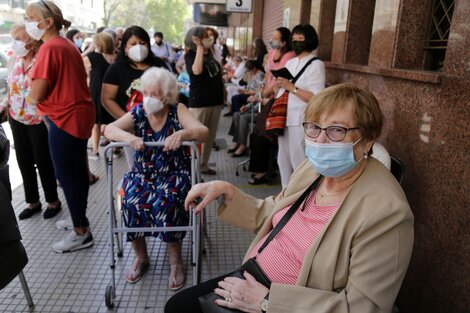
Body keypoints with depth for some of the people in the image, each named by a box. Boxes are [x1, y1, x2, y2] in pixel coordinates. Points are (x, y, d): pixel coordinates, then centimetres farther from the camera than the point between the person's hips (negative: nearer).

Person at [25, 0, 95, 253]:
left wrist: (27, 98, 2)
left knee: (66, 176, 0)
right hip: (78, 114, 9)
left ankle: (81, 233, 11)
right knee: (77, 172, 18)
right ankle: (80, 218, 33)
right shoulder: (68, 45, 12)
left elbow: (36, 94, -20)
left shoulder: (49, 48, -16)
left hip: (64, 119, -9)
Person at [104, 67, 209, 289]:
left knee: (164, 203, -32)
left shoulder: (177, 111, -6)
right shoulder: (138, 112, -1)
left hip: (174, 173, -2)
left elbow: (203, 132, -19)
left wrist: (182, 134, -41)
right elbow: (109, 129, -13)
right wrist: (129, 137, -35)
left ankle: (176, 260, -9)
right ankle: (141, 257, 0)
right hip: (142, 173, 3)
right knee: (131, 202, -26)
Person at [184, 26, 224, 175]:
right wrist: (199, 47, -21)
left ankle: (203, 165, 24)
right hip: (199, 102, -7)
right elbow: (197, 70, -28)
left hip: (215, 100, 7)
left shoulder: (210, 53, 12)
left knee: (210, 137, 13)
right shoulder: (190, 54, -8)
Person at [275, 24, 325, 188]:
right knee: (283, 160, 16)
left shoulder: (316, 64, -7)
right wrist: (278, 85, -3)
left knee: (298, 162, -2)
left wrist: (292, 87, -18)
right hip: (283, 118, 8)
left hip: (300, 121, -8)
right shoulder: (290, 63, 16)